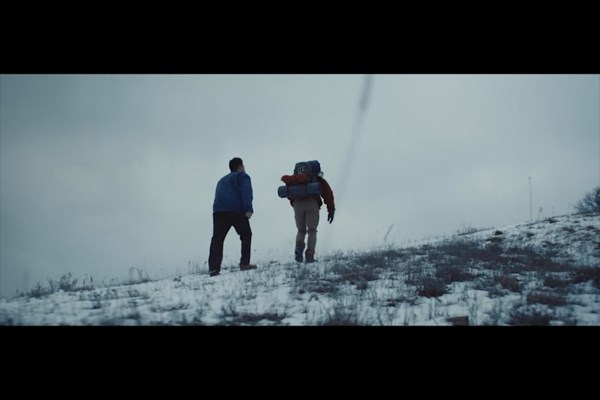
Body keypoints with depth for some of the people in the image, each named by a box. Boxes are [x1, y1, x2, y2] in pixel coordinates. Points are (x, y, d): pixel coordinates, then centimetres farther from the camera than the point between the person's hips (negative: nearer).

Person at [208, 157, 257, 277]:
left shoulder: (222, 180, 34)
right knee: (246, 235, 12)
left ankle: (213, 267, -17)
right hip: (236, 210, -5)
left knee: (217, 239, -3)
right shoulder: (242, 176, 12)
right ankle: (244, 263, 4)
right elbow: (246, 192, -6)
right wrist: (248, 209, -16)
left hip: (218, 211, 5)